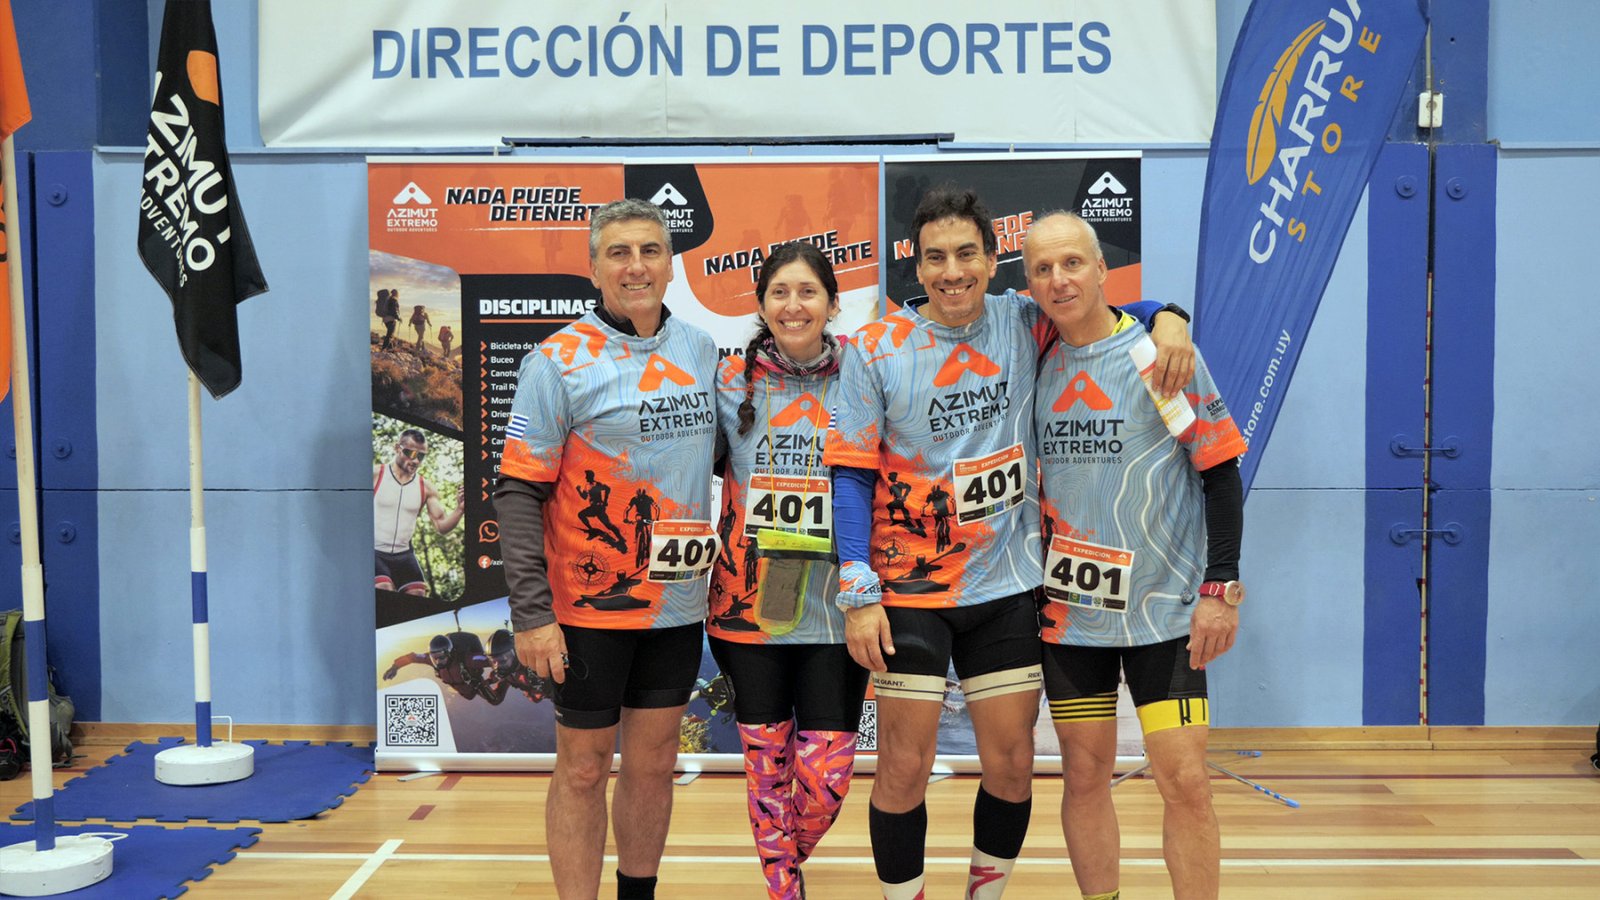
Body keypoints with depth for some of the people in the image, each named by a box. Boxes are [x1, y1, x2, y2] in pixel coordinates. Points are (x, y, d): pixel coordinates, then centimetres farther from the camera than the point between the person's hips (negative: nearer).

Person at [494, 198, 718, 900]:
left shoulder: (701, 350, 5)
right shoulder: (559, 361, -10)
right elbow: (518, 492, -11)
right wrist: (531, 613, -17)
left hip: (678, 603, 5)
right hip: (590, 607, -4)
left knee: (653, 762, 15)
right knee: (583, 768, 7)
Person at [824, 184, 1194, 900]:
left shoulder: (1024, 324, 0)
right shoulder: (875, 350, -7)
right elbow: (851, 474, -6)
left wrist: (1164, 317, -7)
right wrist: (858, 594, -12)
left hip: (1007, 585, 3)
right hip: (909, 588, -3)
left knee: (1012, 764, 10)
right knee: (904, 767, 2)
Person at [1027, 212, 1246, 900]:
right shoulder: (1034, 366, 4)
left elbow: (1220, 471, -4)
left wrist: (1220, 586, -10)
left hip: (1164, 605, -3)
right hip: (1066, 607, 3)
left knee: (1185, 781, -4)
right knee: (1085, 773, 9)